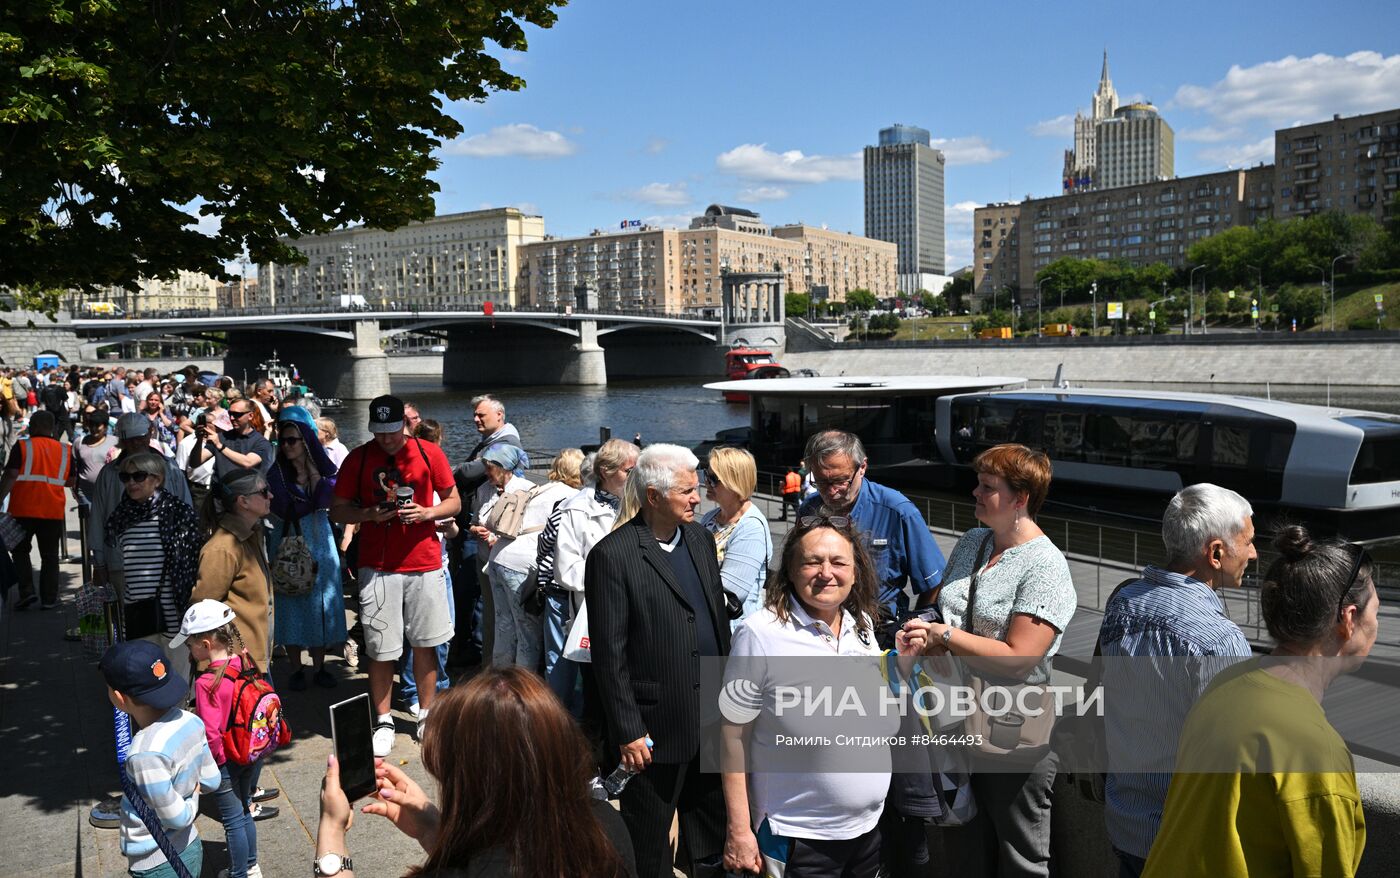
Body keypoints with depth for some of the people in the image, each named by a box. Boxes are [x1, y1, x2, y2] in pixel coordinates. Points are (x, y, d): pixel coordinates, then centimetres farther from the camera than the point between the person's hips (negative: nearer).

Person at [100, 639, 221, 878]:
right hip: (191, 849, 7)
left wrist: (191, 803, -3)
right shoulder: (190, 721, -8)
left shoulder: (145, 753, -30)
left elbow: (176, 817, -20)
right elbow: (211, 781, 3)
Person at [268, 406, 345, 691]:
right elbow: (282, 509, -15)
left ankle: (319, 667, 16)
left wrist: (313, 472, -16)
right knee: (291, 603, 2)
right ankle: (296, 670, 14)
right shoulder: (276, 473, -3)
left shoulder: (325, 468, 1)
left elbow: (325, 501, -12)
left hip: (319, 541, 1)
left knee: (320, 602, 5)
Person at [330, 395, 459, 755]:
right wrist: (369, 514, -14)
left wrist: (427, 512, -12)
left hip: (424, 563, 1)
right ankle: (383, 723, 16)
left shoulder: (429, 453, 1)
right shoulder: (358, 458, 1)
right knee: (380, 650, 2)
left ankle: (427, 715, 23)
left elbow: (454, 502, 7)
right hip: (377, 566, 0)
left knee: (424, 643, 9)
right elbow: (337, 510, 5)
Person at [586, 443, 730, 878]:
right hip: (657, 727, -6)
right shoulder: (612, 555, -17)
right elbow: (609, 654, -15)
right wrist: (628, 731, -14)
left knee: (711, 839, 22)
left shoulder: (701, 537, 5)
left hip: (713, 717, 6)